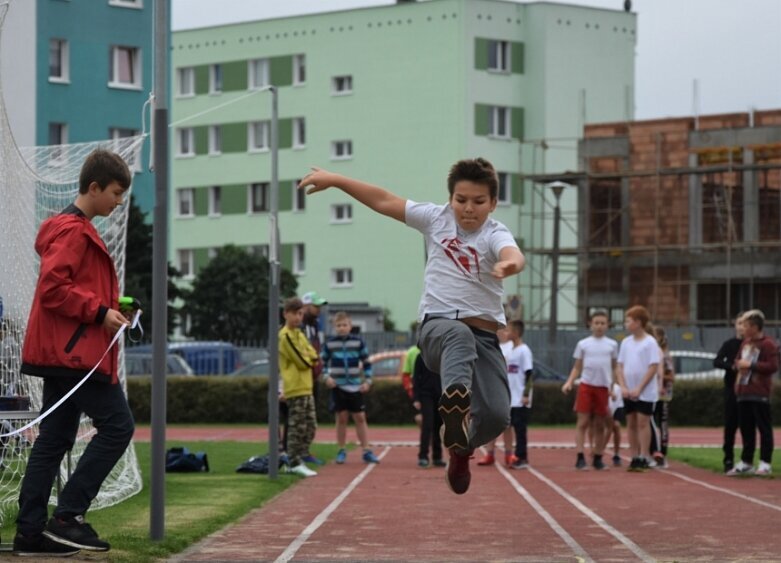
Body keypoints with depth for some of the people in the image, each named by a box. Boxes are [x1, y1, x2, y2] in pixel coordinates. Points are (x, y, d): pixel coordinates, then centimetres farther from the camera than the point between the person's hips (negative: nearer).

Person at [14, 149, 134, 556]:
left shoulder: (77, 229, 20)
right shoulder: (73, 230, -12)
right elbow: (52, 288, -21)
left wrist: (109, 308, 10)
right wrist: (100, 312, -18)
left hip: (63, 352, 11)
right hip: (76, 352, -11)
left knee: (55, 438, 8)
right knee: (117, 426, -9)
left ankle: (30, 531, 8)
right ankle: (67, 516, -8)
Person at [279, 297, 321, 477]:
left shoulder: (299, 335, 18)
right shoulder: (286, 336, -12)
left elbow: (312, 354, 12)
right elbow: (302, 362, -16)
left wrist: (310, 358, -7)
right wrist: (310, 359, 2)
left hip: (306, 388, 9)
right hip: (295, 388, -9)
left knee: (310, 426, 11)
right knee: (298, 427, -8)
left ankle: (297, 460, 18)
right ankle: (295, 463, -4)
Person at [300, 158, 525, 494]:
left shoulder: (495, 234, -2)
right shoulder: (435, 218, 8)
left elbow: (513, 254, -27)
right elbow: (384, 202, 15)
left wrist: (511, 264, -53)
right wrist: (334, 180, 14)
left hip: (484, 336, 1)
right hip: (437, 325, -1)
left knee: (496, 416, -15)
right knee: (459, 335, -40)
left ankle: (461, 447, 22)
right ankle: (456, 395, -76)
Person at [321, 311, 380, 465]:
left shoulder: (358, 342, 1)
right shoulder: (329, 343, 0)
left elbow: (366, 362, 7)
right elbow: (322, 362, 9)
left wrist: (367, 381, 0)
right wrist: (326, 377, -7)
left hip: (355, 386, 0)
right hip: (338, 386, 0)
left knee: (360, 418, 1)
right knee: (341, 418, 1)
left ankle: (366, 451, 4)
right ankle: (341, 451, 10)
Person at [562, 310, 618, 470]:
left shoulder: (612, 344, 9)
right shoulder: (583, 344, 6)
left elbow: (614, 368, 14)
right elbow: (577, 367, 8)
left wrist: (613, 387, 8)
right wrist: (569, 382, -8)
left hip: (603, 388, 2)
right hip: (586, 385, -2)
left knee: (600, 425, 6)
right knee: (582, 422, -6)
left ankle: (598, 459, 13)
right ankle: (580, 458, -8)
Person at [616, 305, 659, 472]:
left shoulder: (650, 342, -9)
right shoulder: (626, 342, 8)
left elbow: (653, 367, -12)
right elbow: (620, 367, 9)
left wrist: (639, 389, -15)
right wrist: (623, 387, -5)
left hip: (645, 392, -6)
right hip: (628, 393, 6)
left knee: (643, 423, -6)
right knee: (631, 423, 7)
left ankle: (643, 458, -4)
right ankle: (635, 458, 11)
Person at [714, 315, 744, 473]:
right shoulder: (729, 344, 5)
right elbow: (717, 362, -5)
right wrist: (732, 366, -22)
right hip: (732, 388, 1)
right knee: (730, 425, 0)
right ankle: (728, 460, 6)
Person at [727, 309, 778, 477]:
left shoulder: (768, 344, -10)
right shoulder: (745, 342, 17)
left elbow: (773, 366, -18)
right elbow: (738, 360, 30)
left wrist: (751, 365, -17)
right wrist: (738, 363, 6)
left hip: (760, 394, -9)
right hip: (743, 393, 9)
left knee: (764, 428, -5)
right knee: (746, 428, 11)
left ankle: (765, 463, -3)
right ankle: (746, 463, 18)